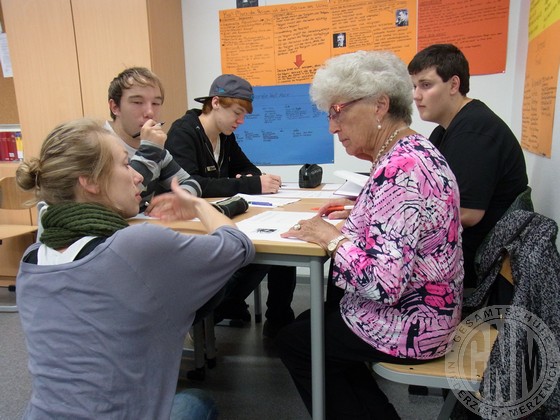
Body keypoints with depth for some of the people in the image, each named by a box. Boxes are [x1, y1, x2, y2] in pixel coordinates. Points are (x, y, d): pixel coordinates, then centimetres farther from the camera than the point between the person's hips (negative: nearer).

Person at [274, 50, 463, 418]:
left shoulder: (399, 168, -29)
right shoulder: (416, 149, 3)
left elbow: (384, 282, -34)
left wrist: (332, 238, -20)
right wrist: (357, 213, 5)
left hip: (407, 326, -9)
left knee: (293, 342, 12)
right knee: (314, 320, 26)